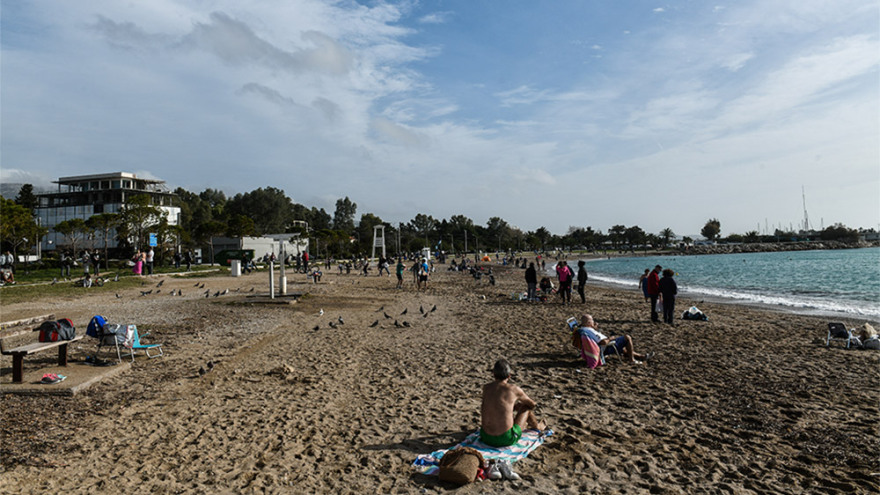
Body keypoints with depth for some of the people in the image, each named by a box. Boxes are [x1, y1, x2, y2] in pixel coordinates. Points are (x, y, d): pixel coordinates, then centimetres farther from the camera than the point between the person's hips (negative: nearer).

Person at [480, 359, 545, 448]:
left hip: (485, 437, 4)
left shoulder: (485, 388, 1)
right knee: (526, 406, 15)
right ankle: (537, 426, 47)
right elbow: (532, 404, 9)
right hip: (506, 439, -4)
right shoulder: (514, 389, -9)